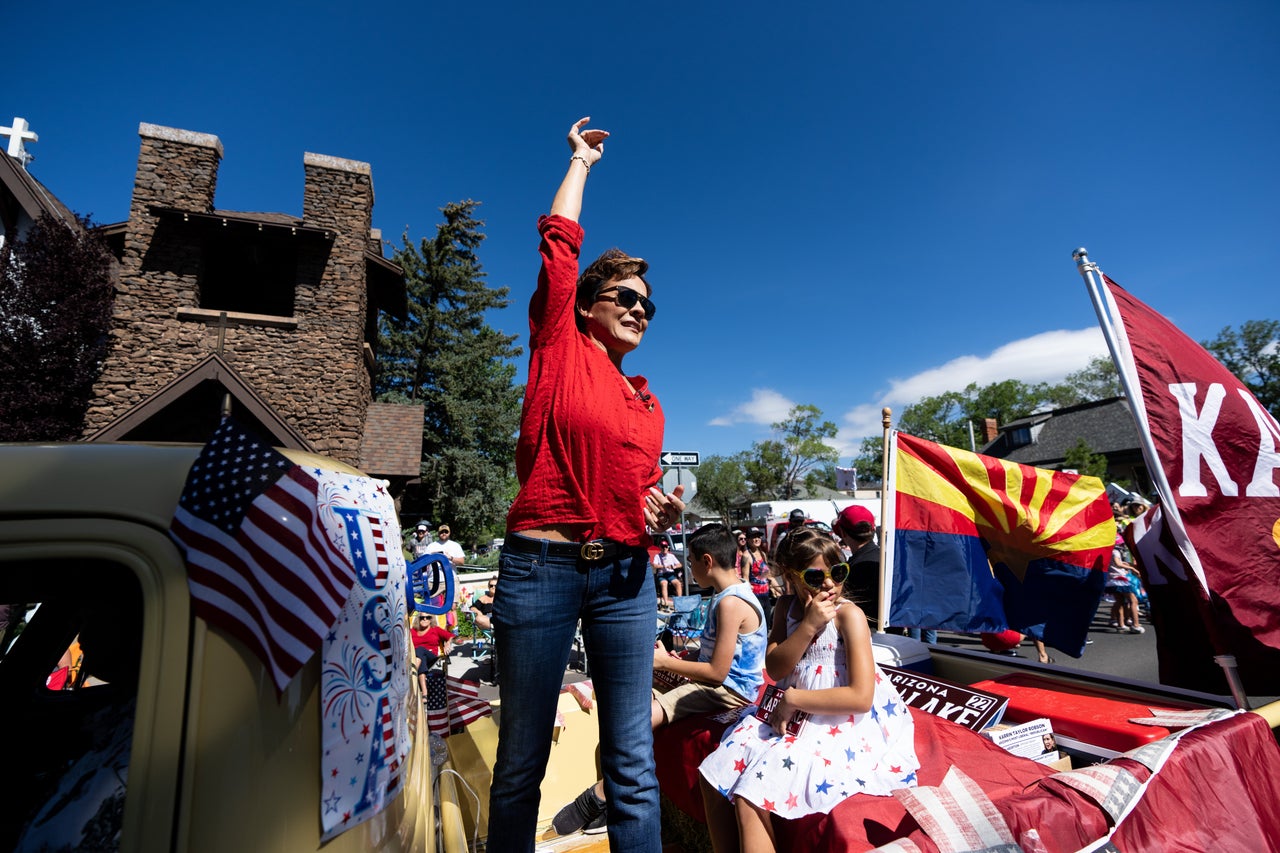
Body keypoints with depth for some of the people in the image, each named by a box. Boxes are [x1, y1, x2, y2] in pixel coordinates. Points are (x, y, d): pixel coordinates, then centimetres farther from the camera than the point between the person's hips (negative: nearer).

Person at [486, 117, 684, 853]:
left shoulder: (647, 401, 16)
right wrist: (582, 161, 18)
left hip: (624, 574, 4)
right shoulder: (559, 350, 5)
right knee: (523, 759, 9)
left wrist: (662, 510, 0)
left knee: (634, 762, 7)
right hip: (541, 565, -3)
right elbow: (560, 244, 4)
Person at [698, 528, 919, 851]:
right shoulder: (786, 607, 2)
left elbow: (861, 697, -21)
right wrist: (808, 625, -21)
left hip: (841, 724, -7)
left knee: (751, 795, -21)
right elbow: (775, 669, -8)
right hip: (791, 714, 7)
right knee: (715, 777, 0)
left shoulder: (849, 615, -16)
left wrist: (792, 698, -17)